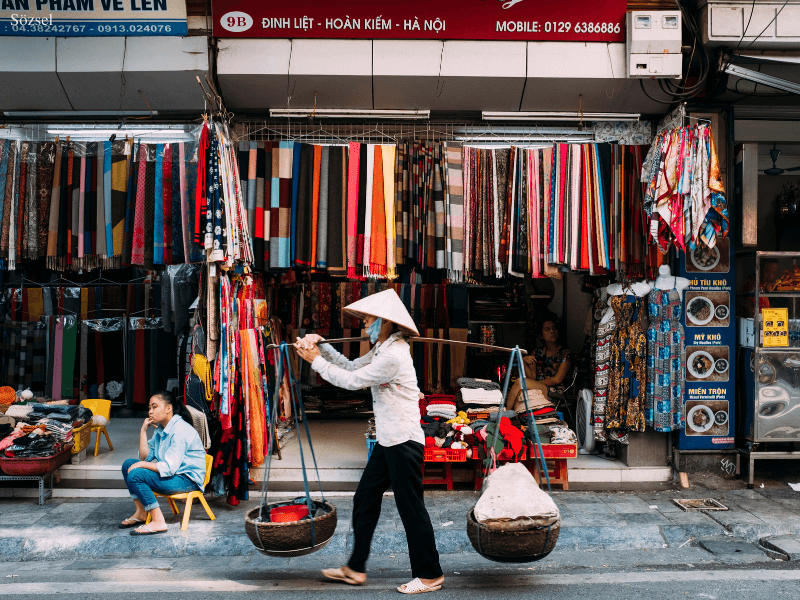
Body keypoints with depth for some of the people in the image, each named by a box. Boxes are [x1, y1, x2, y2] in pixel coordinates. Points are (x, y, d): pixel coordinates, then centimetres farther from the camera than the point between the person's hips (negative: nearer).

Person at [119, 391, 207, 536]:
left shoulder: (180, 431, -21)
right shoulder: (160, 429, 10)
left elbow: (170, 468, -26)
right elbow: (145, 457, 8)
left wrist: (141, 465, -14)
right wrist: (143, 431, 0)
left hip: (188, 480, -10)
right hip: (172, 473, 10)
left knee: (135, 475, -22)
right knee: (128, 464, 7)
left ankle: (158, 522, -18)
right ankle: (141, 513, 10)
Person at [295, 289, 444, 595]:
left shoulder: (393, 355, -21)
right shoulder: (382, 349, 13)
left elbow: (351, 380, -16)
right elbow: (351, 367, 16)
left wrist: (316, 360, -6)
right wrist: (322, 346, 7)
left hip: (404, 443, -11)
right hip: (388, 441, 11)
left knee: (411, 507, 0)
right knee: (364, 500, 14)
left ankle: (430, 574, 14)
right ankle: (355, 568, 25)